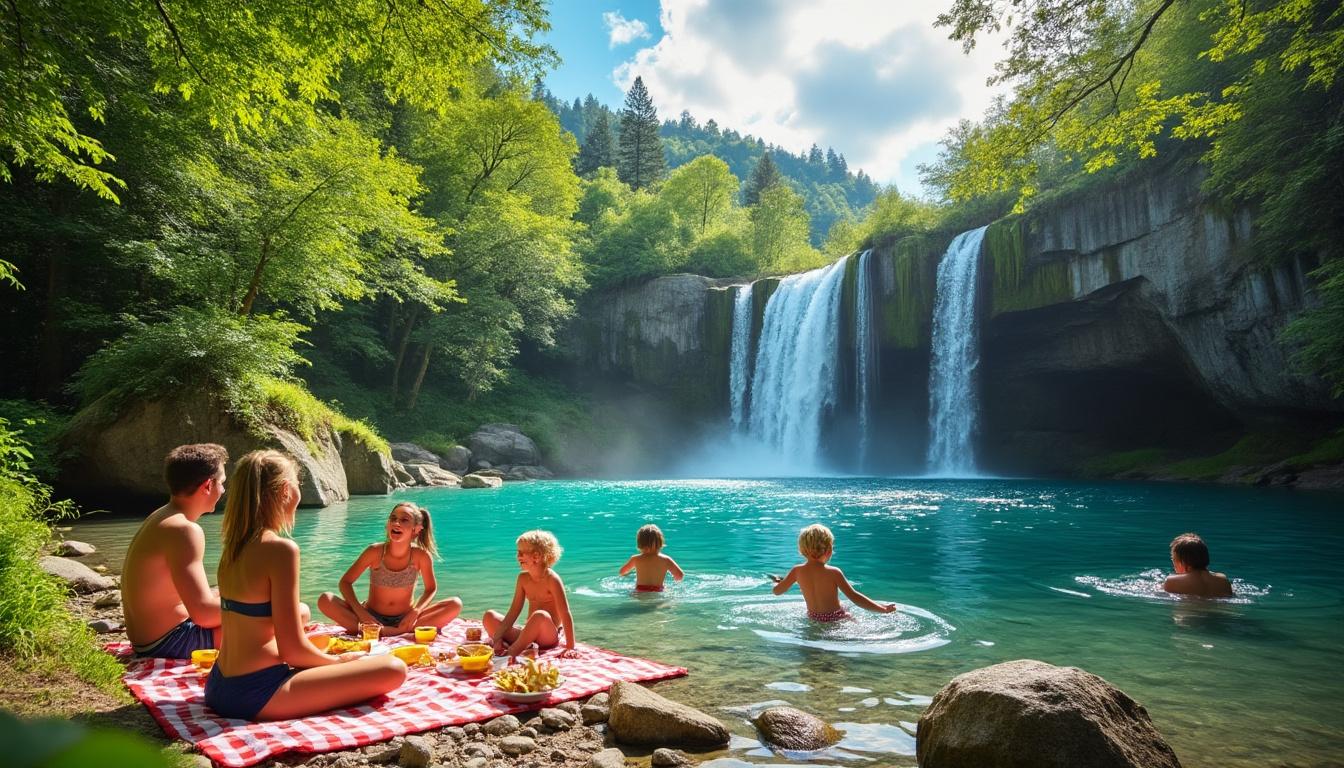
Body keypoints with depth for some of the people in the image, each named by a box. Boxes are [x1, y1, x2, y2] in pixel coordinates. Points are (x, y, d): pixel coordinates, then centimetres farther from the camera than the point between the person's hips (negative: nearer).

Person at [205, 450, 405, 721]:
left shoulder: (233, 546, 8)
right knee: (393, 669, -12)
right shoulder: (281, 549, -18)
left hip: (221, 688, 9)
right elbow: (292, 649, -18)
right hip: (256, 694, -9)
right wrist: (340, 660, 1)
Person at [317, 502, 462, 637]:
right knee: (325, 600, -21)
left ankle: (396, 631, -29)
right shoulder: (375, 552, -14)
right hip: (372, 617, 0)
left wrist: (416, 611, -20)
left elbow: (431, 589, -2)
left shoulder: (421, 555, -14)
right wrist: (360, 612, -20)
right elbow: (345, 582, -6)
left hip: (404, 620, 0)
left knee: (455, 604, -22)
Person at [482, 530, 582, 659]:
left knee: (541, 615, -39)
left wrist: (570, 648, -23)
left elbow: (565, 614, -18)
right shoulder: (523, 578, 5)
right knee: (489, 616, -6)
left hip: (549, 636, -7)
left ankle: (510, 654, -29)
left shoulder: (552, 579, -14)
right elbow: (514, 611, 6)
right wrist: (498, 637, -6)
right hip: (528, 634, 7)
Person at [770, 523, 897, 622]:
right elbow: (854, 597, -21)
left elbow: (777, 591, 2)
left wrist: (777, 582, 26)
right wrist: (883, 609, -14)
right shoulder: (833, 572, -19)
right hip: (836, 619, -4)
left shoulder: (797, 570, -8)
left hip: (813, 619, 4)